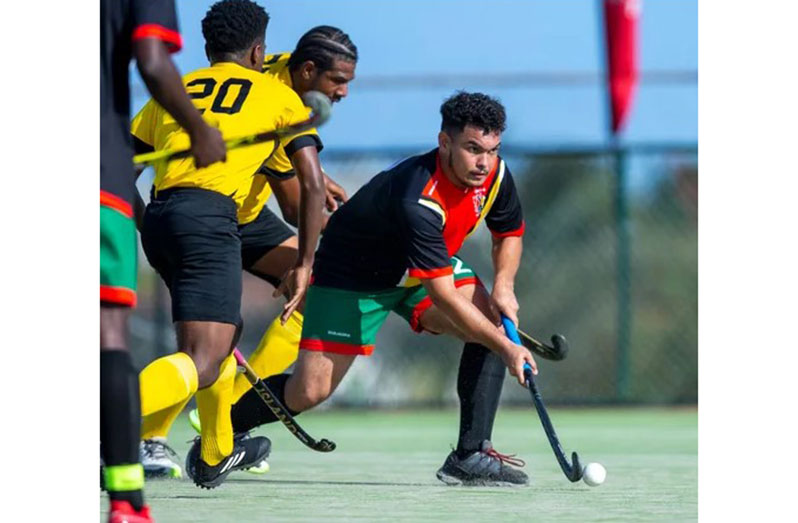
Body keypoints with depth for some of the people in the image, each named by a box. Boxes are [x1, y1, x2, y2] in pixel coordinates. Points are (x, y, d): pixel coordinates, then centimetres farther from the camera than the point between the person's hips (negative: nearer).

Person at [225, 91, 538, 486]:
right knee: (309, 392, -11)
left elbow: (509, 233, 5)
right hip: (355, 274, -7)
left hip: (435, 264, 7)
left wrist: (503, 284, -14)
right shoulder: (418, 200, -40)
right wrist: (506, 348, -38)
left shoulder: (496, 174, -17)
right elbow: (443, 296, -39)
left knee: (493, 323, -19)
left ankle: (470, 456, -15)